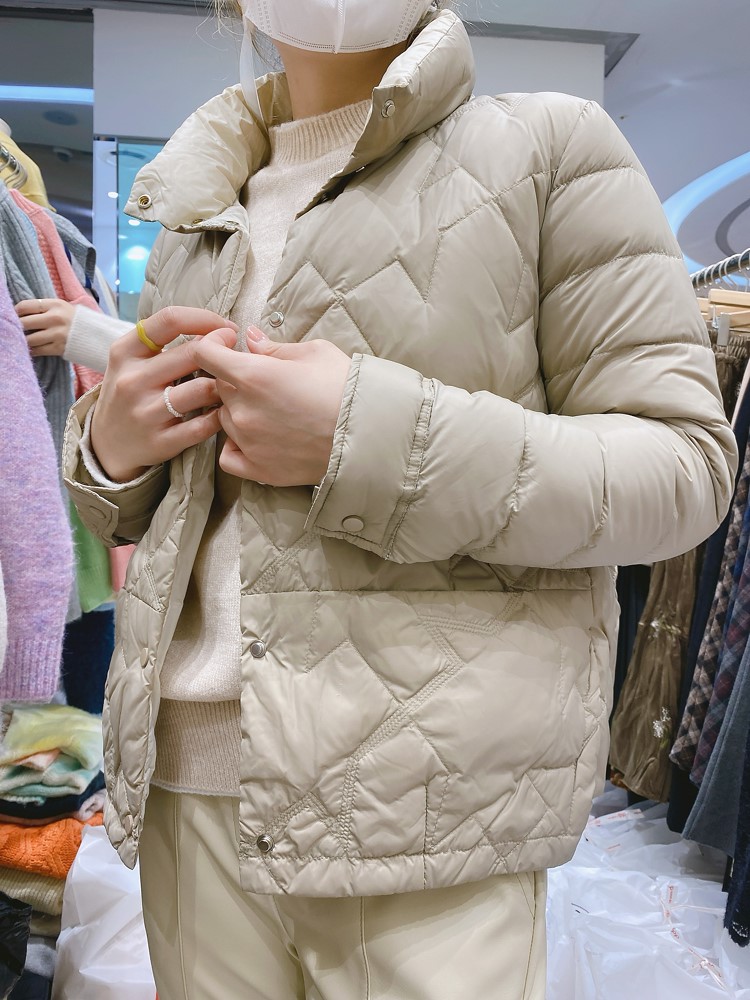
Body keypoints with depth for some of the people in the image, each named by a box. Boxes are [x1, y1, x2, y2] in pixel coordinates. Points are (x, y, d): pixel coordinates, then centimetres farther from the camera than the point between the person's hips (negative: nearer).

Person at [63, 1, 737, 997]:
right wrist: (109, 453, -3)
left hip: (426, 791, -4)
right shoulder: (198, 211, 14)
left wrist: (370, 436, -19)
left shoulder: (550, 146, -1)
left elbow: (686, 466, -8)